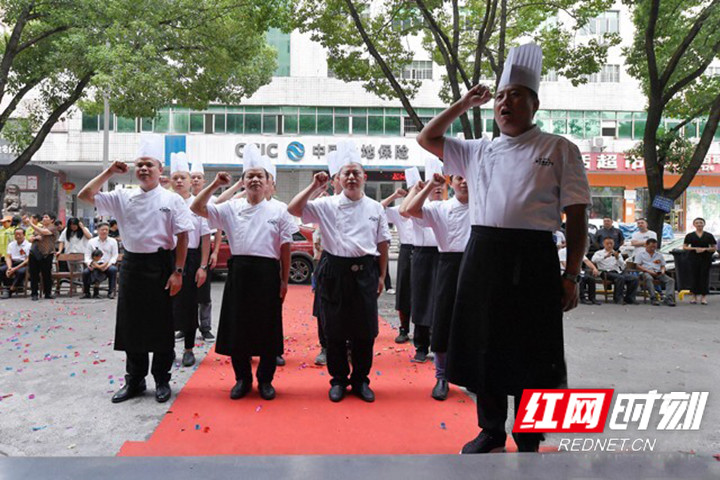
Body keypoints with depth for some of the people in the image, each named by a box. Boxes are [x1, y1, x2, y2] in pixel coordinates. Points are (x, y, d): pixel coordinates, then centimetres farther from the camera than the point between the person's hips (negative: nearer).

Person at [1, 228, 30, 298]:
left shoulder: (29, 245, -3)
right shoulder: (11, 244, 14)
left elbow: (28, 259, -10)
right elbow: (8, 257, 8)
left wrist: (15, 268, -19)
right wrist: (9, 267, -14)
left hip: (24, 264, -5)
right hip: (13, 263, 5)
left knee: (20, 271, -37)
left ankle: (11, 290, -24)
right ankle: (8, 287, -19)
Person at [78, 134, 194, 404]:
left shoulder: (172, 200, -3)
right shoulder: (123, 197, 7)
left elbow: (182, 237, -5)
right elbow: (85, 196, 5)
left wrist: (178, 272, -11)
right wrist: (109, 173, 1)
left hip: (161, 265, -3)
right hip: (132, 265, 4)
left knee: (162, 326, 5)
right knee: (131, 324, 10)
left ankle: (161, 380, 20)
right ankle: (134, 380, 25)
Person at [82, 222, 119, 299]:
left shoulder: (113, 241, 9)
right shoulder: (91, 241, 13)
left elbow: (115, 256, 1)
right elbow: (87, 255, 10)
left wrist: (107, 264, -17)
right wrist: (89, 263, -14)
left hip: (108, 265, -1)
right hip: (95, 264, 2)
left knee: (113, 269, -35)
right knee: (85, 272, -27)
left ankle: (111, 292, -24)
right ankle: (86, 293, -5)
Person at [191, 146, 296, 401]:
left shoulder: (278, 211, 3)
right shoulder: (231, 208, 7)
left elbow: (285, 248, 2)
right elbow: (197, 208, 1)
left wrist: (284, 281, -1)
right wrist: (215, 185, -8)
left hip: (268, 273, -1)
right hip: (239, 272, 2)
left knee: (268, 328, 5)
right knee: (237, 326, 6)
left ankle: (265, 380, 22)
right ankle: (242, 379, 24)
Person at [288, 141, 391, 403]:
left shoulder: (375, 208, 6)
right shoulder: (327, 205, 1)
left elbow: (382, 244, 9)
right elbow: (293, 209, -8)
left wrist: (381, 276, 6)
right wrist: (314, 186, -10)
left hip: (365, 273, 1)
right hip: (336, 272, -1)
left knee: (365, 330, 7)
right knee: (335, 330, 7)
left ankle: (360, 379, 25)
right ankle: (338, 379, 24)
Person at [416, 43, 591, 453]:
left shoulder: (559, 150, 4)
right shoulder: (479, 151, 15)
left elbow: (576, 216, 0)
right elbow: (427, 139, 23)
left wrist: (571, 276, -7)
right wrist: (464, 104, 15)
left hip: (533, 259, -4)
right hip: (482, 256, 4)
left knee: (530, 356, 5)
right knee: (486, 347, 11)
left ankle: (528, 442, 23)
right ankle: (492, 431, 30)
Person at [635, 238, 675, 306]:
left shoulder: (659, 255, 25)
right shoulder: (640, 254, 10)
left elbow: (663, 266, 24)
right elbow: (638, 266, 0)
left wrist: (662, 271, -2)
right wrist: (649, 271, -13)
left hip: (658, 273, 4)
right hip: (646, 272, -4)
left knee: (670, 280, -23)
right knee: (649, 278, -41)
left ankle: (669, 298, -36)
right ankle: (653, 298, -46)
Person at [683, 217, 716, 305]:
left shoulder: (709, 236, 5)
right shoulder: (690, 236, 5)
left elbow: (715, 248, 4)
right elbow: (684, 247, 2)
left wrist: (704, 249, -13)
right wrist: (695, 248, -12)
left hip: (706, 258, 0)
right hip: (694, 258, 0)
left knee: (705, 276, -1)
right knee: (694, 276, 1)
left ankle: (704, 297, 5)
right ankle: (694, 297, 8)